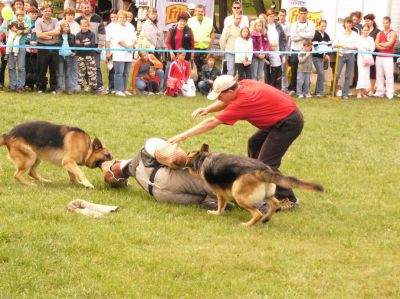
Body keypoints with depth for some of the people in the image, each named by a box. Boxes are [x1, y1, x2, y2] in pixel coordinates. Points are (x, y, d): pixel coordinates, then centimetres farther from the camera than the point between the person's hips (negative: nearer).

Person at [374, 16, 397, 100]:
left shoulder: (393, 33, -1)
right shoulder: (379, 34, 14)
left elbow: (389, 44, -14)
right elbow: (376, 45, 3)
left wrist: (380, 44, 0)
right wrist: (384, 46, -11)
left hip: (388, 57, -5)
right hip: (379, 57, 6)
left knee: (389, 75, -9)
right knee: (379, 75, 7)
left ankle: (390, 94, -10)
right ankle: (380, 92, 12)